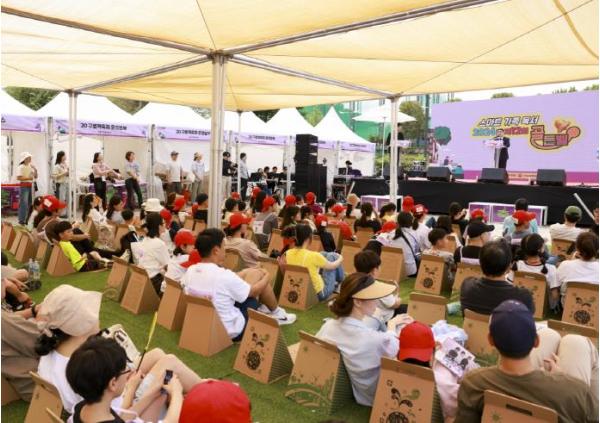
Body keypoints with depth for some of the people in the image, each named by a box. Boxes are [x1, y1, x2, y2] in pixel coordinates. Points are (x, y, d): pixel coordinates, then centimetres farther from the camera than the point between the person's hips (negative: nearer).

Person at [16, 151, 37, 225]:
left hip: (31, 186, 7)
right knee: (23, 204, -9)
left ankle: (27, 220, 17)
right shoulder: (21, 167, -8)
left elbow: (35, 177, 14)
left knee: (30, 204, 9)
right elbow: (18, 178, -16)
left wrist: (35, 170, -1)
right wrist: (28, 178, -19)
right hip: (24, 186, -7)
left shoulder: (31, 166, 12)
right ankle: (22, 221, -6)